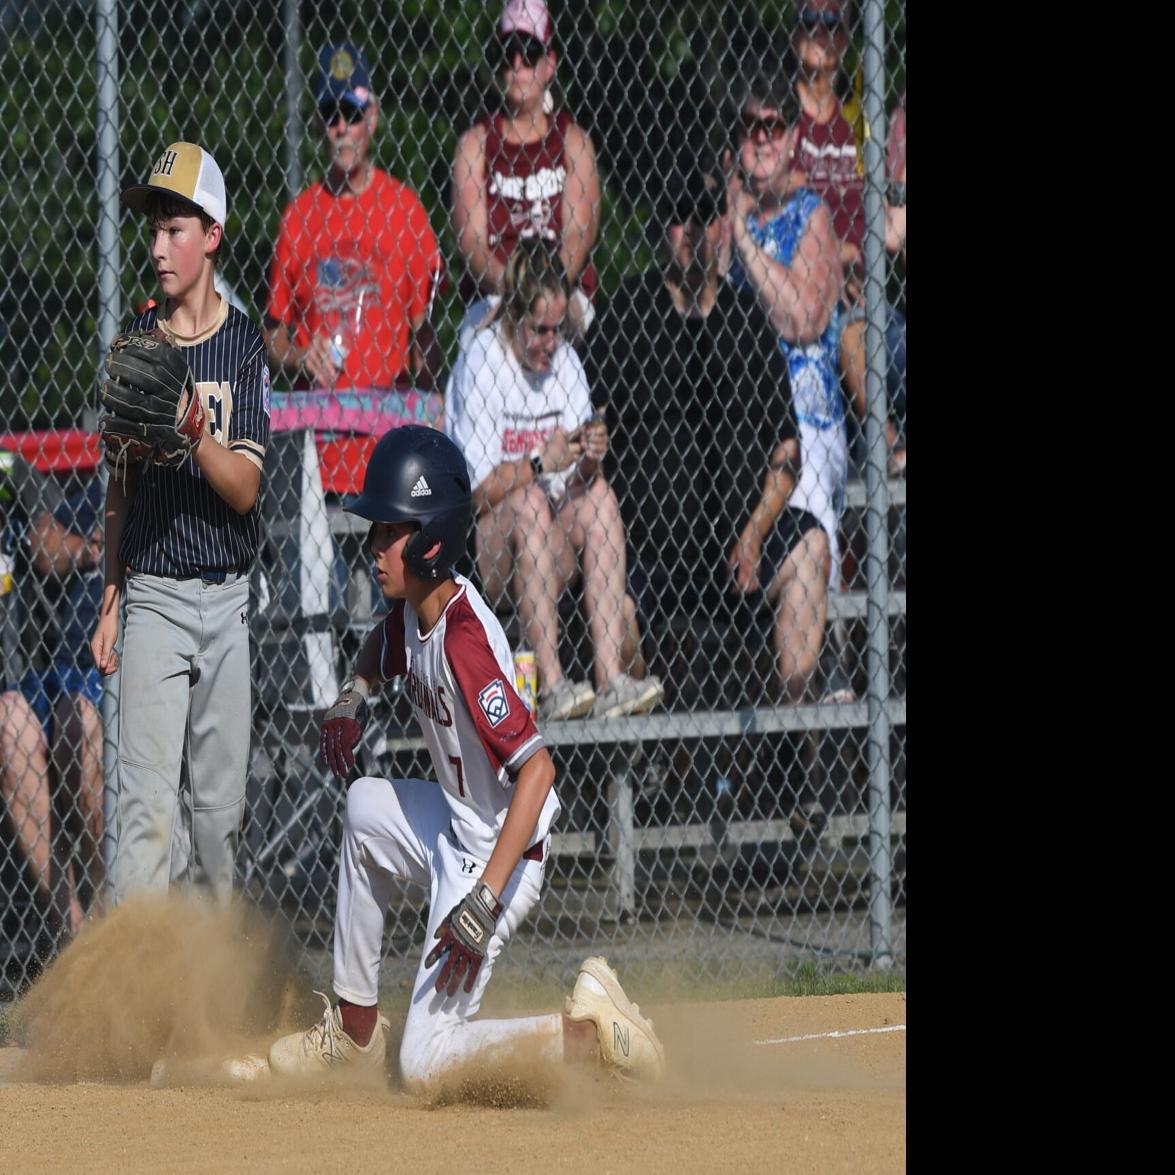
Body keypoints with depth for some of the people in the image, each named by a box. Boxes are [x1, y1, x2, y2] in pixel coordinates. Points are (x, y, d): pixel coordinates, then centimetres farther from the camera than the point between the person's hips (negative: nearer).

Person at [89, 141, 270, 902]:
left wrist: (196, 431, -25)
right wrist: (111, 600, 10)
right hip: (153, 595, 0)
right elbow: (119, 487, 12)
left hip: (228, 596, 0)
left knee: (221, 802, 6)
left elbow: (245, 488, -7)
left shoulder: (246, 347, 1)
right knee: (149, 800, -10)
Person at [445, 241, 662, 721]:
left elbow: (580, 483, 5)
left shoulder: (566, 361, 8)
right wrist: (539, 464, -27)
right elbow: (480, 488, -13)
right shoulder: (481, 361, -9)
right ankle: (551, 685, -40)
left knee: (599, 497, -22)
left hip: (555, 545, 5)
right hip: (482, 550, -5)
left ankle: (611, 678, -32)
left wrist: (590, 461, -16)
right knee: (529, 502, -32)